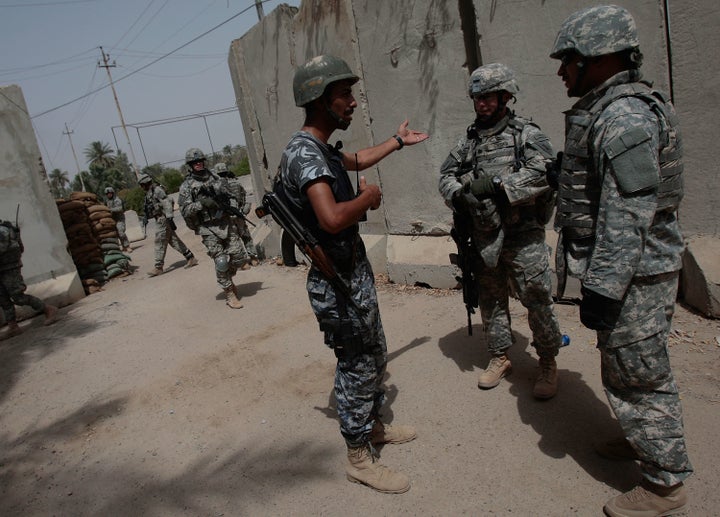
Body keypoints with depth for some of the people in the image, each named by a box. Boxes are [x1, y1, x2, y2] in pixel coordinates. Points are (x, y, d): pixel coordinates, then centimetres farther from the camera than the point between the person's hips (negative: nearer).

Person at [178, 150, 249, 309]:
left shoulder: (216, 179, 11)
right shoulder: (187, 186, 0)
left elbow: (231, 197, 16)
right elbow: (185, 211, -7)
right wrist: (201, 203, -21)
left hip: (226, 223, 4)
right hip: (208, 229, -4)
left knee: (240, 257, 0)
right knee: (221, 262, -8)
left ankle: (227, 277, 30)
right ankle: (229, 294, 7)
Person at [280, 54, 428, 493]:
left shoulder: (323, 150, 10)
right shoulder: (304, 153, -23)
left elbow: (358, 160, 32)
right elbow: (332, 218, -37)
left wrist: (398, 140, 40)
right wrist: (370, 196, -18)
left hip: (356, 277, 10)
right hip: (339, 288, -10)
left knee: (375, 358, 23)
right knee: (357, 369, 5)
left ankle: (374, 425, 44)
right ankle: (360, 459, 25)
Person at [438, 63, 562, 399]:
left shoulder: (527, 135, -4)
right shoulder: (469, 140, 11)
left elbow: (543, 174, -19)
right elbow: (446, 176, 7)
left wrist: (496, 185, -23)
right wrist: (460, 194, -14)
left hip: (522, 236, -5)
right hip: (483, 239, 5)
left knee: (537, 303, 0)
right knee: (490, 302, 15)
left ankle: (548, 365, 20)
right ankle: (499, 358, 32)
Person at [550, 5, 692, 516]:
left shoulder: (625, 117, -20)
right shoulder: (608, 110, 13)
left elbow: (629, 214, -26)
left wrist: (602, 287, -24)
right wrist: (598, 277, 22)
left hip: (634, 272, -10)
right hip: (635, 265, 10)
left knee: (636, 373, 2)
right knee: (629, 366, 23)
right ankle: (649, 439, 43)